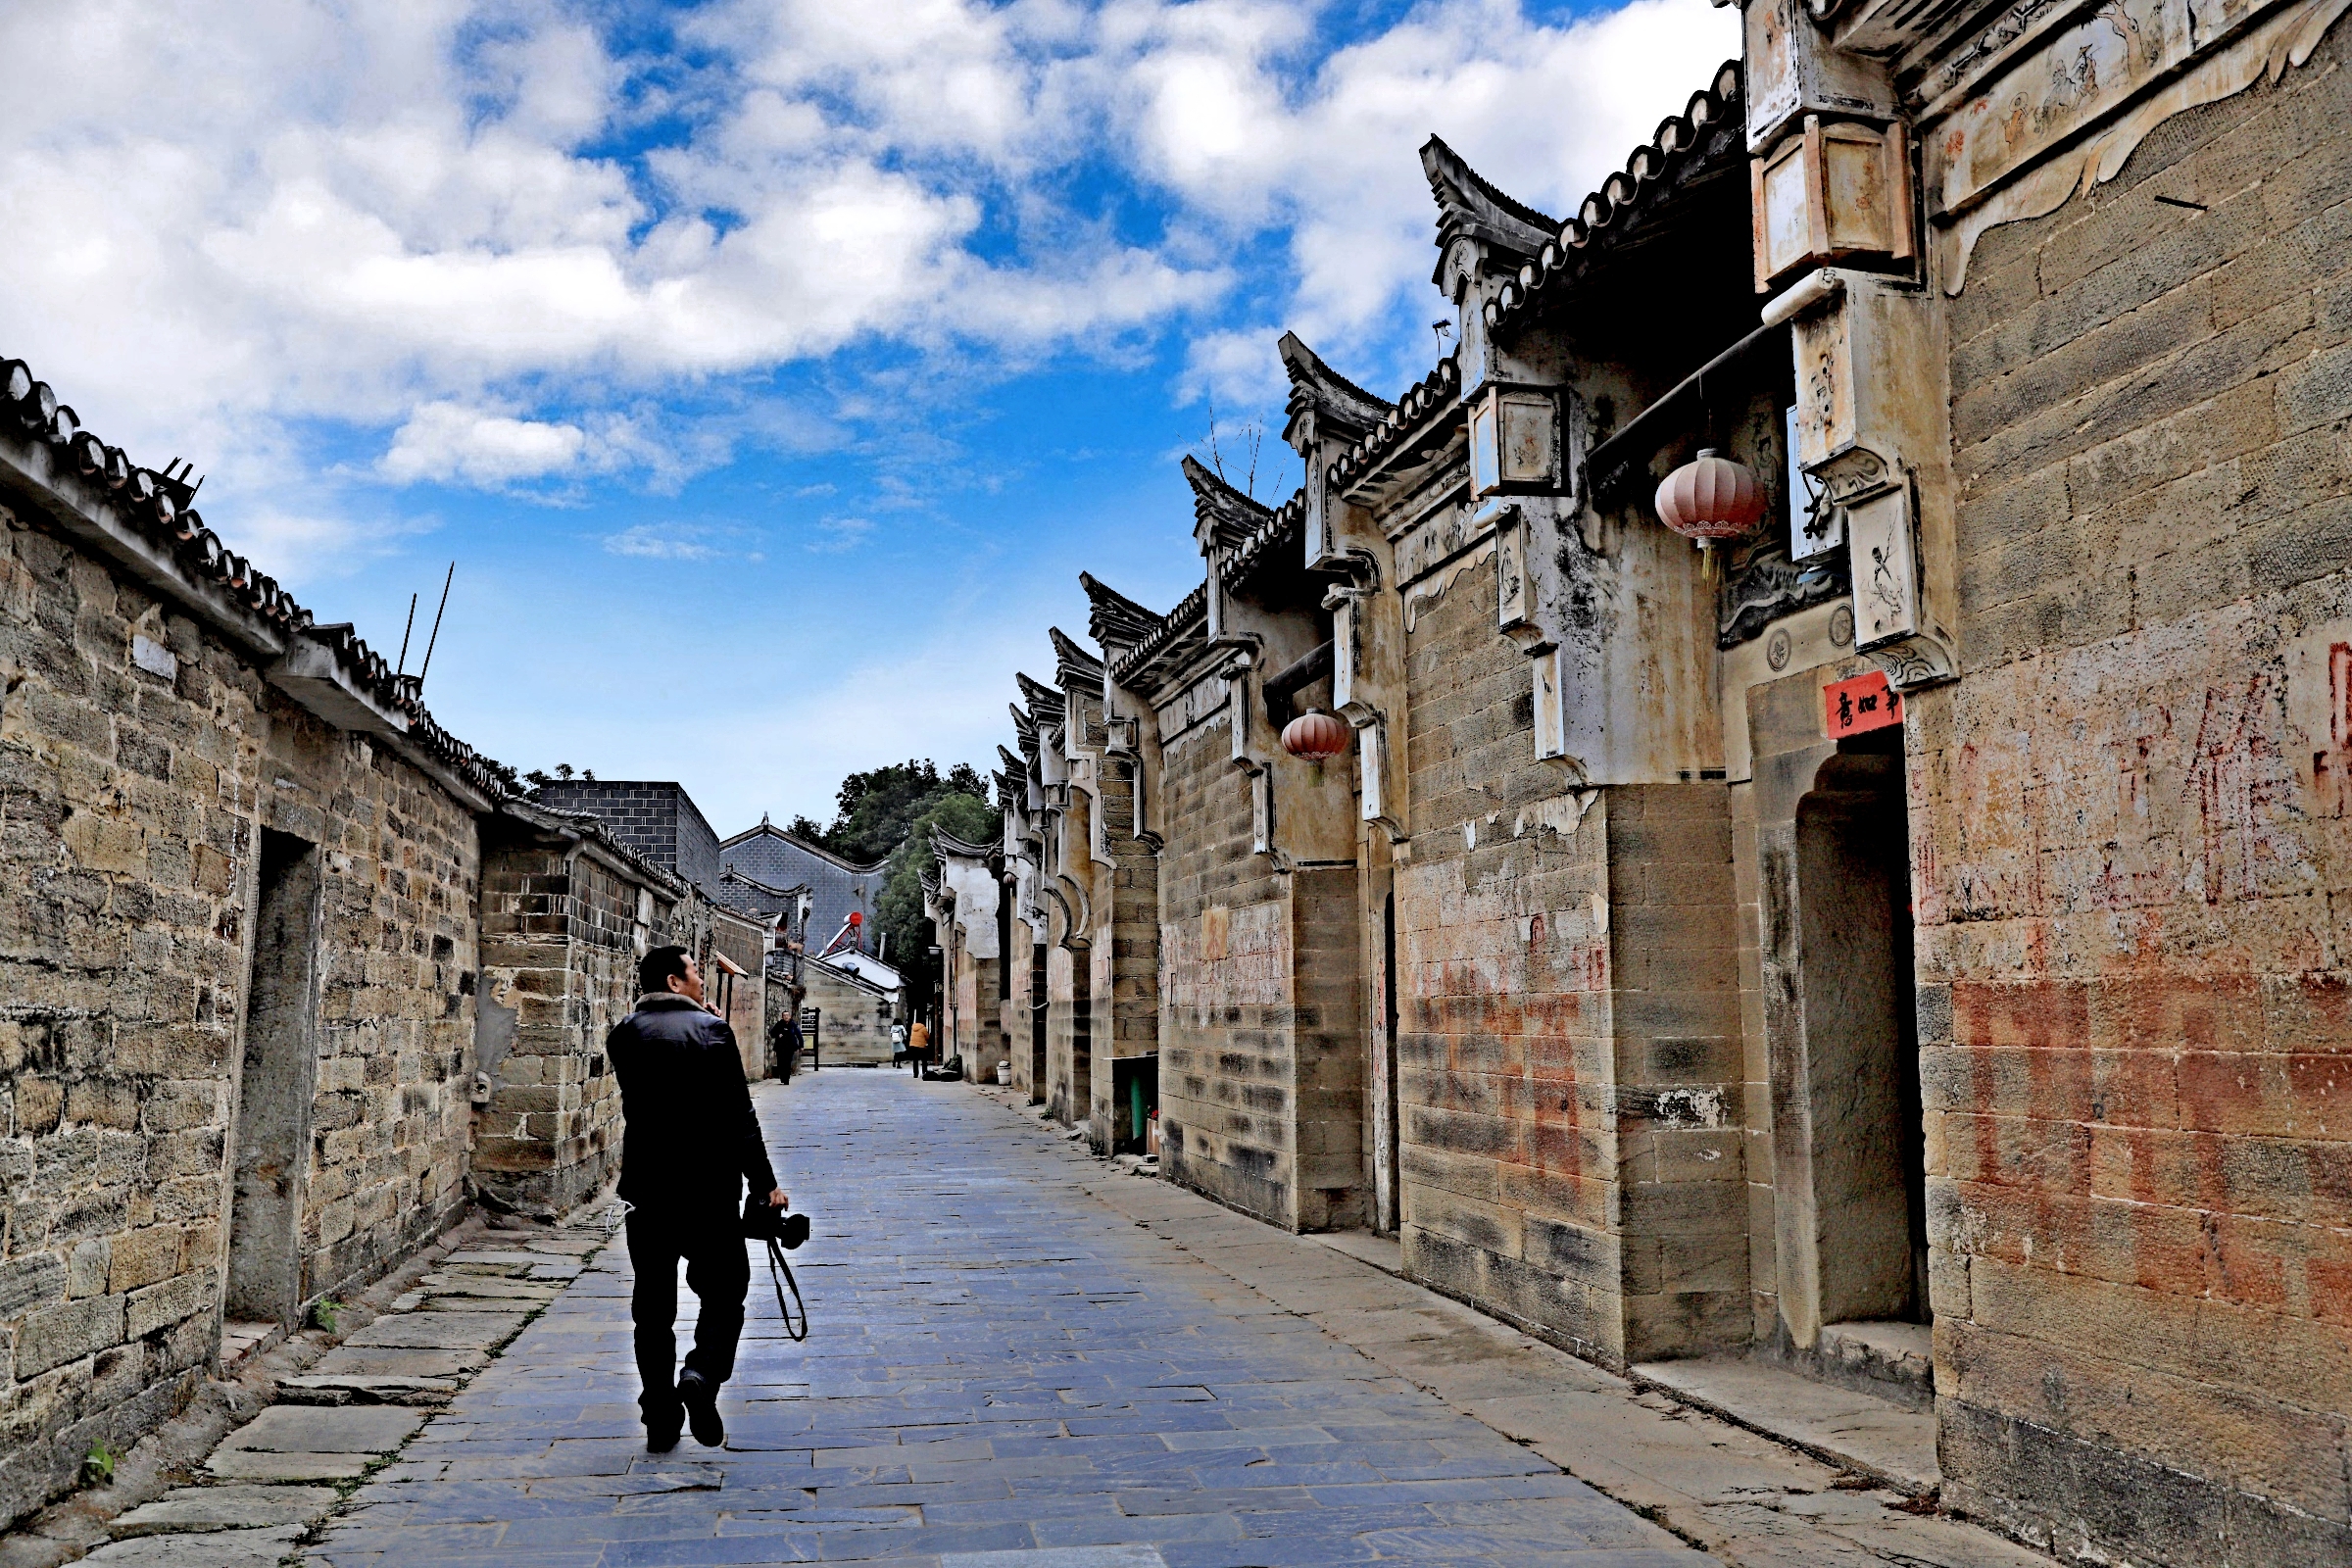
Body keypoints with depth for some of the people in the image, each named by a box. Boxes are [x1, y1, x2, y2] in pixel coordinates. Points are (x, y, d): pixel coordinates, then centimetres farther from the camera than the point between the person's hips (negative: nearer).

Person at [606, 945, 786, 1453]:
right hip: (709, 1184, -4)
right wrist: (765, 1182, -5)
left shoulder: (623, 1035, 5)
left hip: (645, 1183, 4)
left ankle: (660, 1421, 12)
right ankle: (702, 1373, -13)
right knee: (723, 1289, 10)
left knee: (653, 1304, 10)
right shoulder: (711, 1029, -7)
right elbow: (738, 1115, -10)